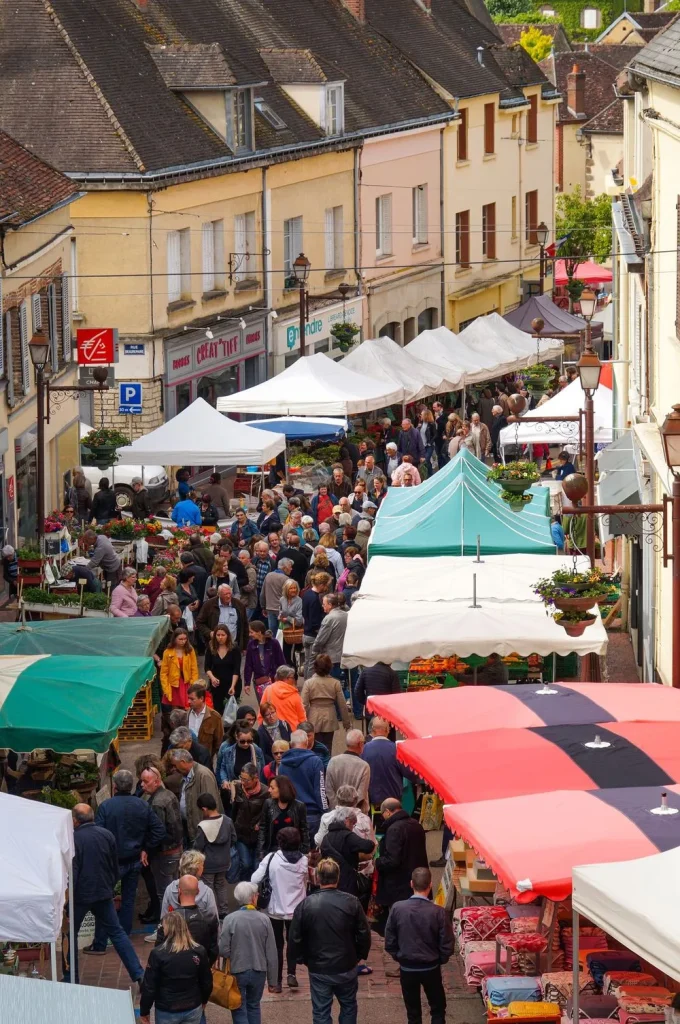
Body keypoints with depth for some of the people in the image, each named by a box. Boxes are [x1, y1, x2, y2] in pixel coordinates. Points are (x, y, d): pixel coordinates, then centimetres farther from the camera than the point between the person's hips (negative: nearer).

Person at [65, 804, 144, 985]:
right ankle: (138, 974, 3)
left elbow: (71, 872, -16)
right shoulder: (106, 835, 0)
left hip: (80, 895, -5)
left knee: (71, 934, 11)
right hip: (104, 893, 5)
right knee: (116, 932, 10)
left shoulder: (73, 839, -17)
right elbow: (115, 866, 9)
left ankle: (70, 978, 14)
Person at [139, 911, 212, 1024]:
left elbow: (149, 986, -11)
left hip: (167, 1011, -3)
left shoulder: (158, 953, -15)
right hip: (193, 1009, 3)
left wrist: (144, 1011, 0)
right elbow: (207, 982, 7)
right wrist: (203, 1001, 25)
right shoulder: (199, 951, -4)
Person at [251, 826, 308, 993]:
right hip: (296, 909, 1)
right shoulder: (303, 861, -10)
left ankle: (277, 981, 14)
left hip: (275, 909, -1)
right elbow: (305, 883, 1)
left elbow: (254, 880, -15)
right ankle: (291, 974, 7)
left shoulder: (271, 859, -16)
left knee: (277, 945, 12)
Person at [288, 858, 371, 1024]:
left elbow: (294, 939, -7)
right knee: (348, 1007, 20)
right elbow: (364, 934, -6)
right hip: (346, 967, 1)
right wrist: (360, 955, 11)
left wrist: (303, 959, 10)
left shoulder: (305, 905, -12)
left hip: (318, 969, -1)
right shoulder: (352, 903, -11)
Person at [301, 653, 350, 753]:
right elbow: (342, 704, 1)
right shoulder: (335, 683, -4)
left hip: (314, 719, -1)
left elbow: (304, 704, -8)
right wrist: (346, 721, 13)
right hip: (330, 719, 1)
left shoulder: (308, 683, -7)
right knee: (328, 747, 12)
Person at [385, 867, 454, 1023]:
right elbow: (447, 946, -11)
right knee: (438, 1010, 17)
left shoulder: (397, 908, -15)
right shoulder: (438, 912, -19)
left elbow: (389, 942, -6)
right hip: (431, 968, -1)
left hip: (407, 969, 1)